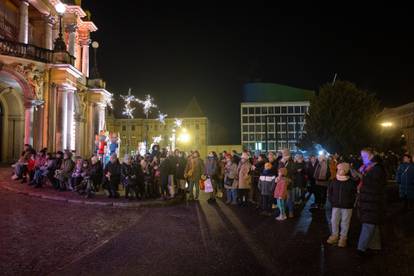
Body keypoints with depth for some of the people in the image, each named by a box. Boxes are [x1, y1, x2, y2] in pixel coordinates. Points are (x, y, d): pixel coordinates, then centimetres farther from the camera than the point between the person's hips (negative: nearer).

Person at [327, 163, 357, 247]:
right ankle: (334, 236, 25)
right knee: (334, 221, 9)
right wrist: (331, 201, 5)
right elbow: (329, 191, 10)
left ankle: (343, 238, 19)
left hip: (347, 206, -3)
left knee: (345, 222, 6)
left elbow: (355, 193, -3)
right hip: (336, 206, 3)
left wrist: (350, 202, -6)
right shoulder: (334, 181, 0)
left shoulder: (351, 182, -10)